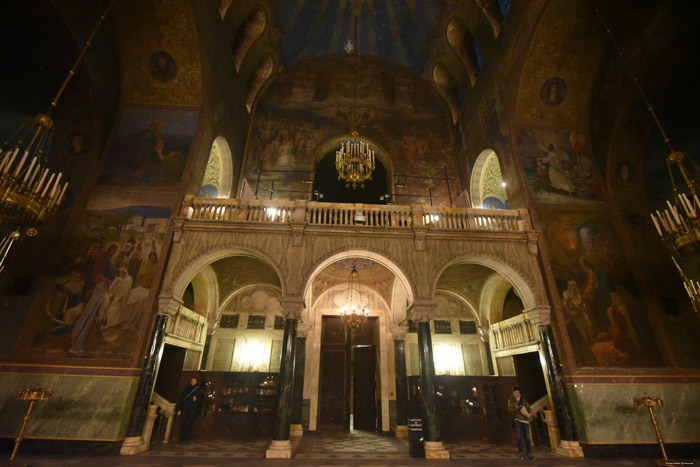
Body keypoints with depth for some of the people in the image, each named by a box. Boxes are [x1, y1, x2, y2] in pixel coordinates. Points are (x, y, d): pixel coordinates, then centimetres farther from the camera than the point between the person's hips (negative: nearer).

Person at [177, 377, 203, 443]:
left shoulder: (199, 390, 9)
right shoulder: (186, 389, 14)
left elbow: (201, 399, 7)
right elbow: (181, 399, 11)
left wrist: (196, 399, -15)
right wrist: (179, 409, 5)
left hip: (193, 408, -2)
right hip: (185, 408, 2)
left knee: (189, 423, -6)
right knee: (183, 423, -2)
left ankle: (186, 438, 1)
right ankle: (181, 438, 7)